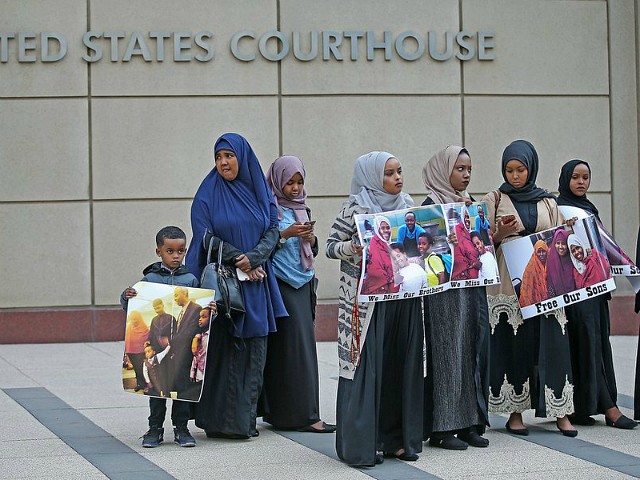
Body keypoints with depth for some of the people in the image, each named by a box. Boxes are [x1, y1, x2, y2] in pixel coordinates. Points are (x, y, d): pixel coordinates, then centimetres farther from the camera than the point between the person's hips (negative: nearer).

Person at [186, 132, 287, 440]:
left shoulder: (260, 192, 10)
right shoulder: (208, 194, 2)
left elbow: (272, 230, 4)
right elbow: (206, 236, -5)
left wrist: (253, 258, -13)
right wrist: (238, 260, -13)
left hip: (257, 281, 3)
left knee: (253, 349, 1)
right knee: (222, 348, -6)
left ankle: (246, 418, 6)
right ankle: (220, 420, -3)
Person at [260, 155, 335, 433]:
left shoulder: (301, 209, 17)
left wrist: (311, 239, -1)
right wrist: (285, 234, -18)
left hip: (302, 282, 7)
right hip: (278, 282, -7)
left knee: (301, 343, 2)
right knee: (295, 344, -11)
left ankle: (278, 411, 7)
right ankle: (303, 413, -12)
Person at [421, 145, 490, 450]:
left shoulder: (470, 203, 16)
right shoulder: (432, 205, -5)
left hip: (474, 286, 7)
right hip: (446, 290, -7)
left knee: (474, 351, 6)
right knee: (448, 352, -6)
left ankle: (470, 423, 12)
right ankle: (442, 428, -1)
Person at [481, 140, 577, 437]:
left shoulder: (547, 202, 13)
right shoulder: (494, 200, 6)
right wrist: (500, 233, -15)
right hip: (509, 285, -2)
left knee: (552, 343, -4)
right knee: (513, 345, -2)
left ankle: (560, 412, -1)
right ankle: (515, 412, 8)